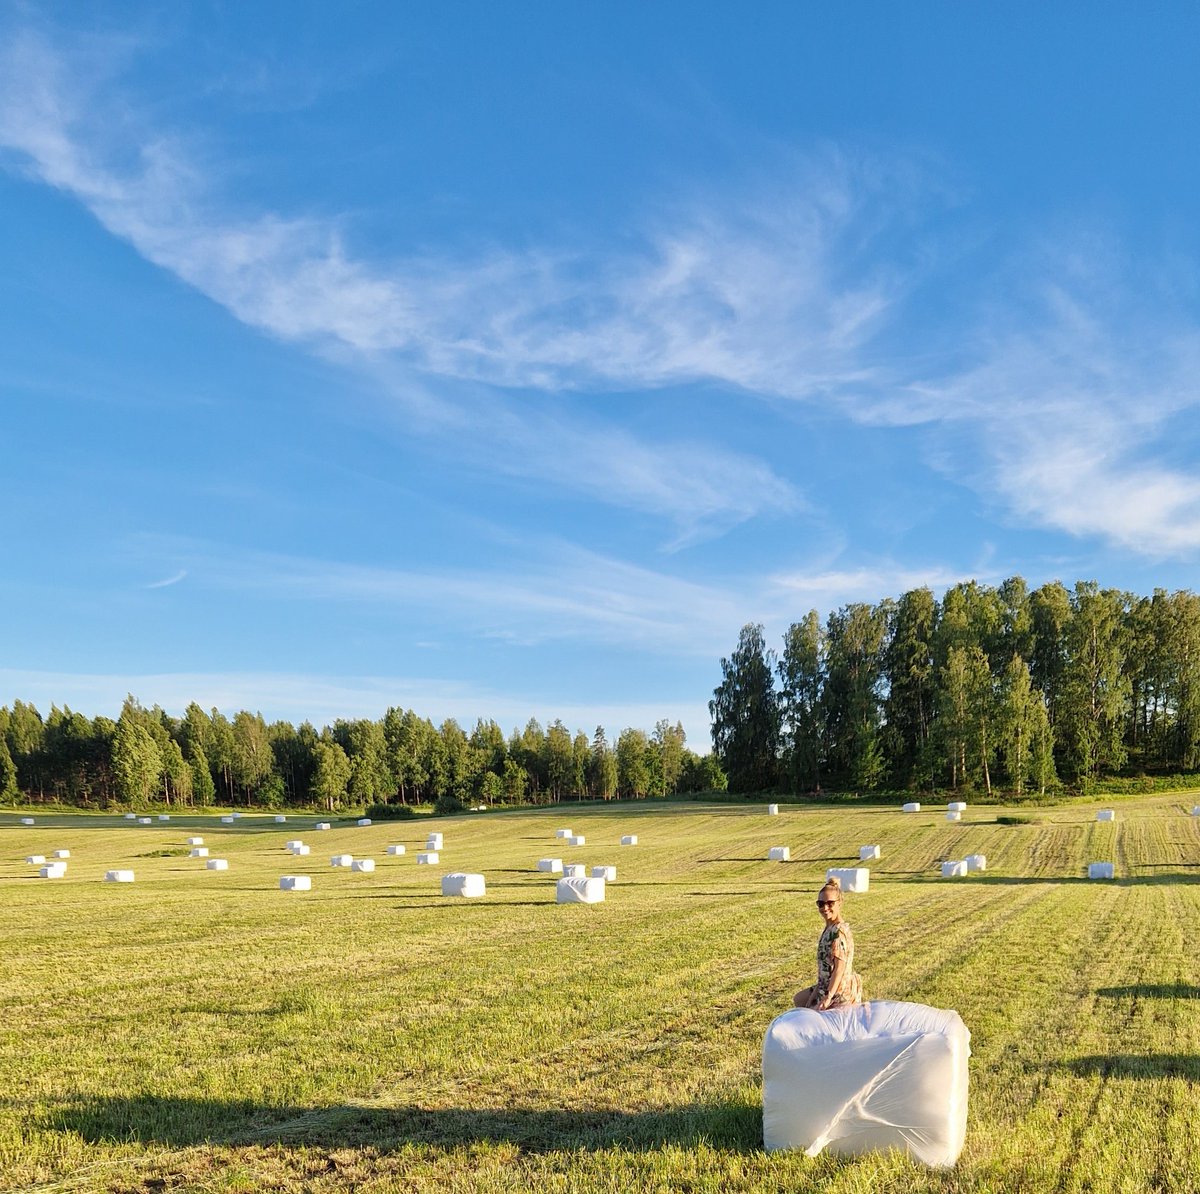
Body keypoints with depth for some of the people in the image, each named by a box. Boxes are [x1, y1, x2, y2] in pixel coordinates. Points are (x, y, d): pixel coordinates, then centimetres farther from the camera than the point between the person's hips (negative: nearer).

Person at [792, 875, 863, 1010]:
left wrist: (828, 997, -27)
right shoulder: (830, 928, 6)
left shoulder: (839, 931, -22)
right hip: (827, 985, 10)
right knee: (799, 999, 24)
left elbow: (840, 968, -24)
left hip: (841, 990, -10)